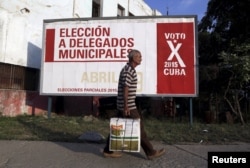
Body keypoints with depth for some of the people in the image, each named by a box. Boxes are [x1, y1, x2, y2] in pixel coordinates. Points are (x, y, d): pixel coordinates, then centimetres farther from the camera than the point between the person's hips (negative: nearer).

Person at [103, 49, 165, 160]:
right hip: (128, 106, -10)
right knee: (139, 128, 0)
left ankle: (108, 151, 23)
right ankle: (151, 152, 13)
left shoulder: (128, 69, 16)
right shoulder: (128, 71, -16)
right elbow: (125, 89, -21)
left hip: (122, 105, 10)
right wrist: (126, 107, -21)